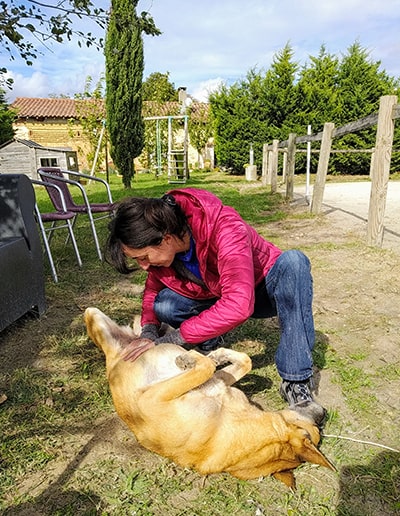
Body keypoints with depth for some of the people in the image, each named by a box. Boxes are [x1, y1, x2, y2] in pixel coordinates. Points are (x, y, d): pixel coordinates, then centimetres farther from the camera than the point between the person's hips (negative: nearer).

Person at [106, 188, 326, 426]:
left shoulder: (223, 226, -37)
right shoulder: (160, 245, -18)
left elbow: (239, 305, -44)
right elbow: (153, 287, -1)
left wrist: (169, 339, -41)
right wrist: (149, 331, -21)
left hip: (259, 290, -3)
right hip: (211, 297, 4)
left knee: (293, 262, -36)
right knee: (164, 305, -24)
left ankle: (297, 381, -30)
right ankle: (210, 344, 5)